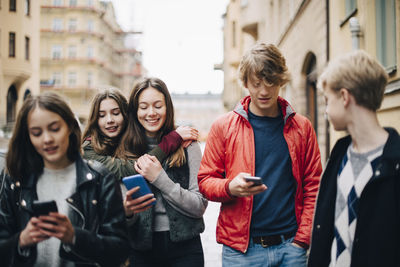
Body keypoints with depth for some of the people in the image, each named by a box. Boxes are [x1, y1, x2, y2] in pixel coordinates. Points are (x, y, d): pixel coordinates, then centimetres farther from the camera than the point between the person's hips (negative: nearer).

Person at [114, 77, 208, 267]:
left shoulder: (186, 145, -4)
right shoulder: (124, 152, 1)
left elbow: (200, 206, -9)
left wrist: (160, 178, -16)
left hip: (184, 249, -1)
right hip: (141, 249, 2)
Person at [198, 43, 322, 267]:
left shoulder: (301, 127, 6)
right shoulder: (223, 126, 3)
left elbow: (313, 186, 5)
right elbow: (205, 181, 4)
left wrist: (301, 239, -2)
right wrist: (230, 187, -17)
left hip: (290, 246, 1)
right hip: (241, 248, -1)